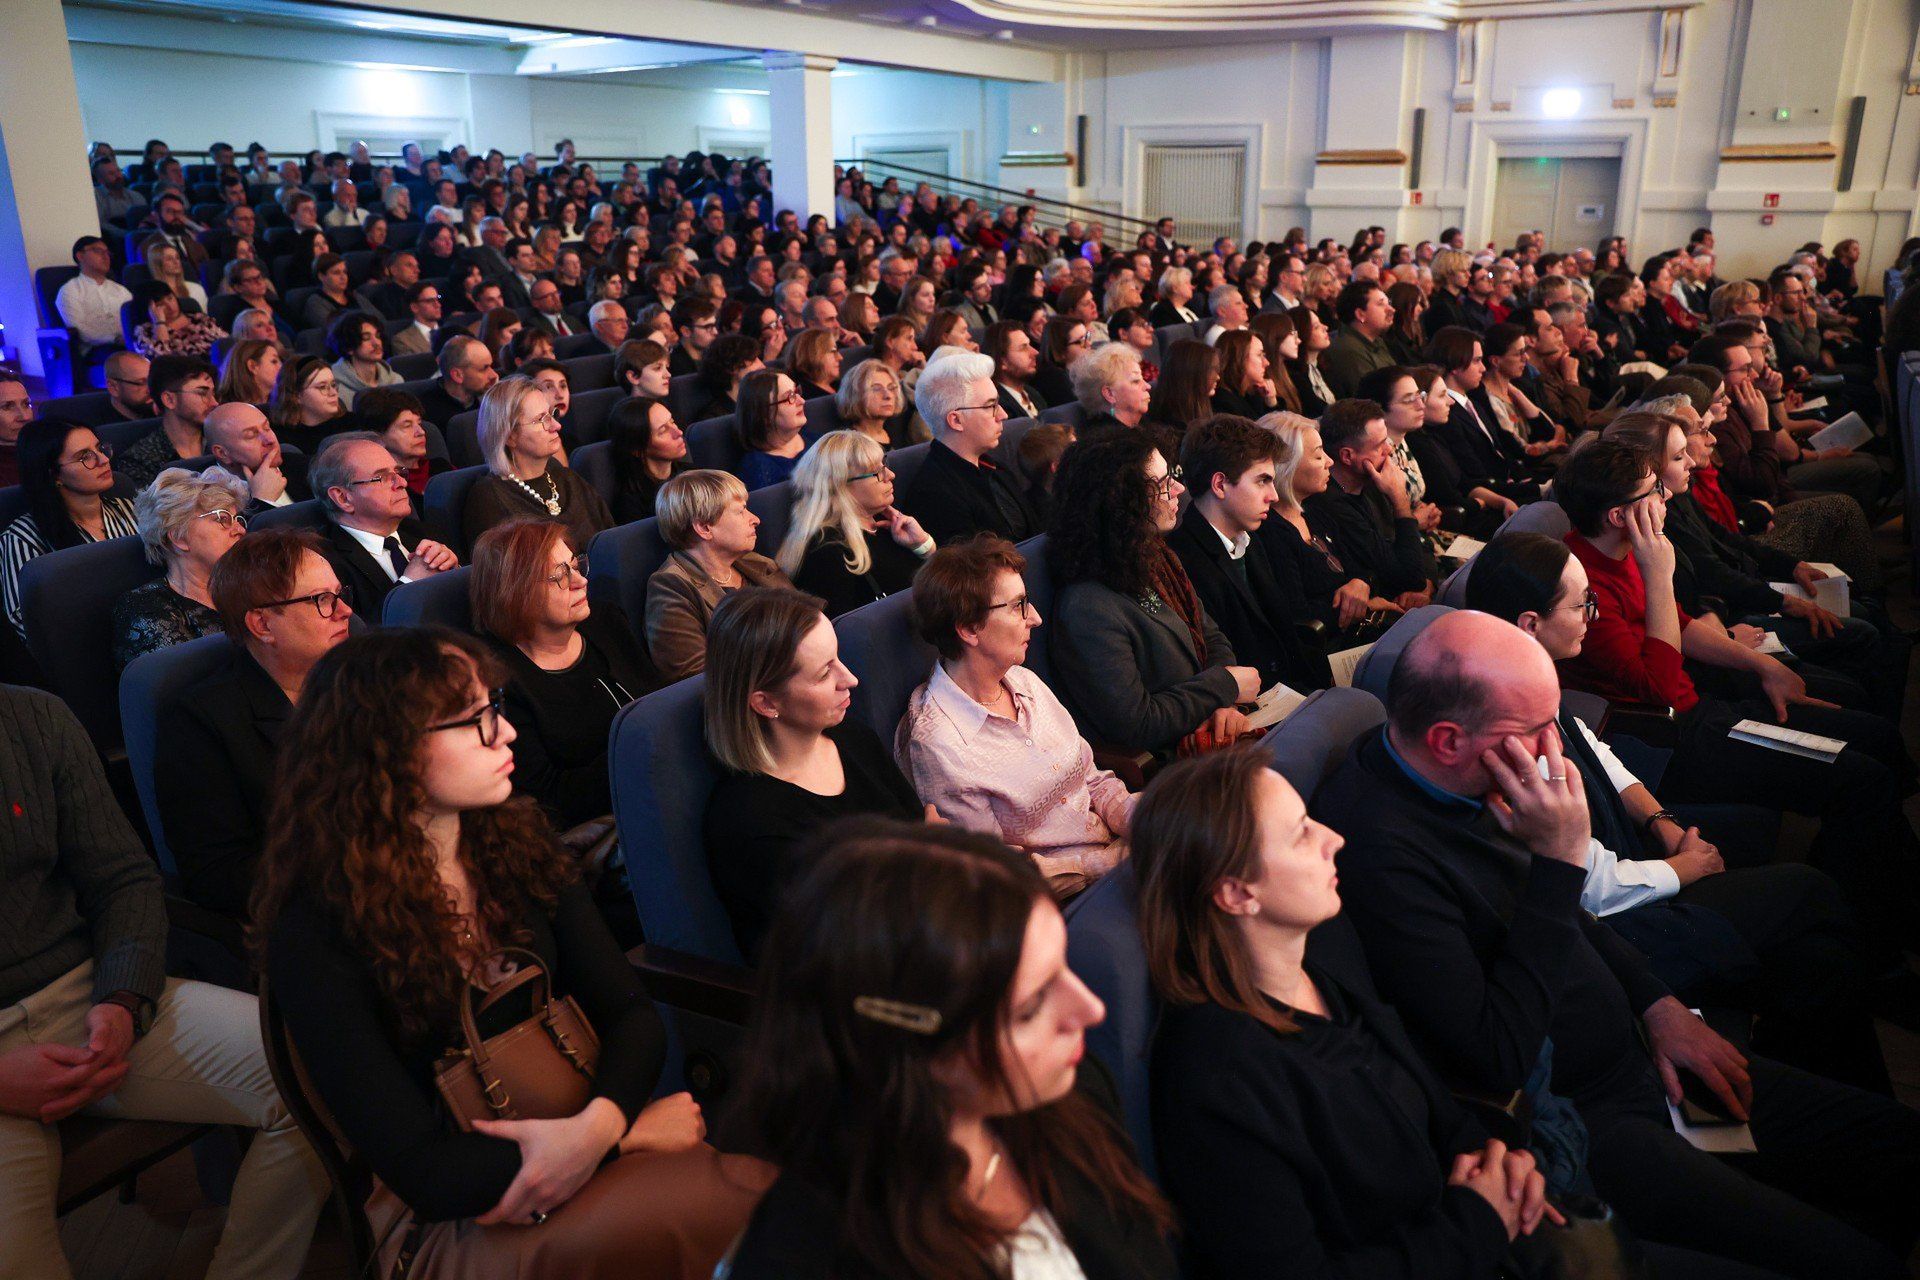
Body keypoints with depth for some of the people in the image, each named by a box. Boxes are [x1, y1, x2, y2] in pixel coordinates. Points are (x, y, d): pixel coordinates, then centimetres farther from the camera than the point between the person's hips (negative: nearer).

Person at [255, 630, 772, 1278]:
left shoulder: (517, 841, 1)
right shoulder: (318, 933, -16)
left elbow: (631, 1014, 2)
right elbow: (424, 1173, -17)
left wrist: (600, 1123, -20)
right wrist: (633, 1133, -16)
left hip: (579, 1145, 6)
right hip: (449, 1224, -6)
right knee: (741, 1200, -33)